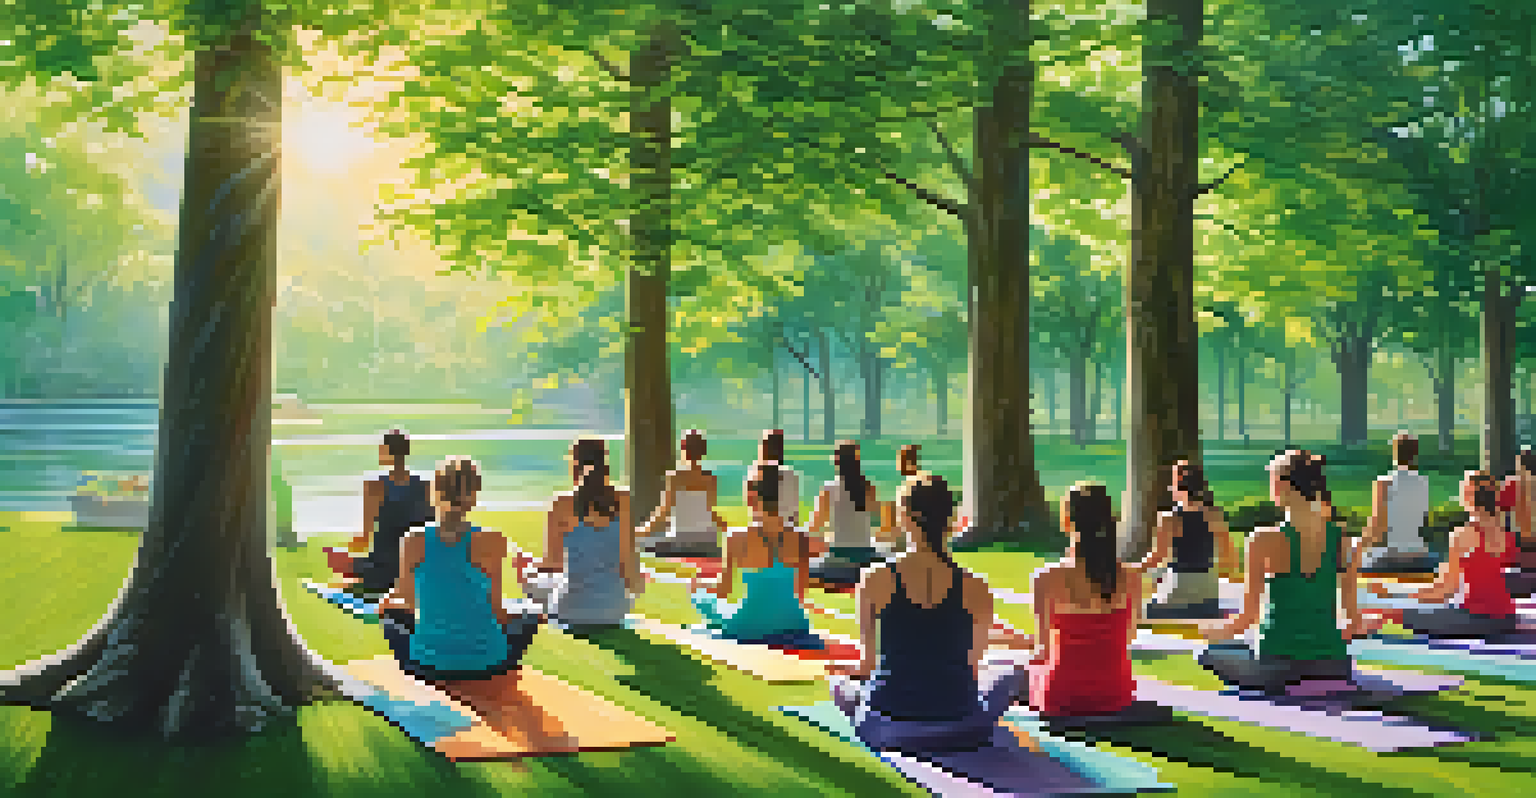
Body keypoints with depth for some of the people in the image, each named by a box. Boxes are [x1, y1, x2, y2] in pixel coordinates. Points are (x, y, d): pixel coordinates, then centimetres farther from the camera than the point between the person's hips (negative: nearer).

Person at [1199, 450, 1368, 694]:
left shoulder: (1266, 541, -12)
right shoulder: (1340, 538, 1)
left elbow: (1248, 616, -10)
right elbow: (1356, 622, 4)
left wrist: (1215, 633, 10)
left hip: (1278, 665, -3)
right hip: (1332, 664, 3)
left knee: (1210, 655, 23)